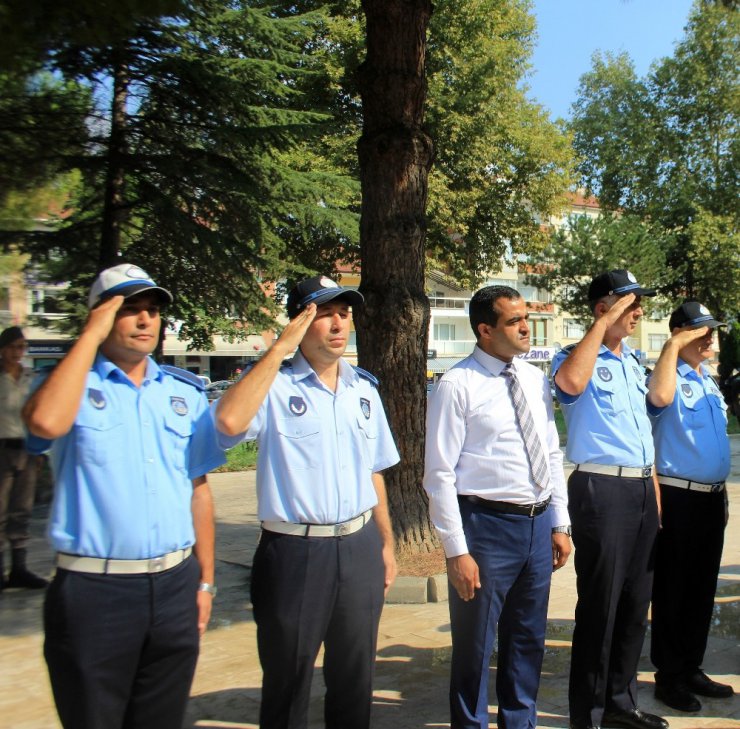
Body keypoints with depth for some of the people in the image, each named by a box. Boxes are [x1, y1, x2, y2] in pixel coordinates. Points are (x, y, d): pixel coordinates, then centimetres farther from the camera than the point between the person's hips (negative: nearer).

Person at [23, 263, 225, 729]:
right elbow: (46, 423, -27)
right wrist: (91, 336, -15)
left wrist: (206, 580, 12)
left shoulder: (186, 392, 9)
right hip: (93, 590, -4)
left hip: (175, 586, 4)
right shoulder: (72, 383, -2)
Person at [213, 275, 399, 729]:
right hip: (294, 552, -4)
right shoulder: (274, 386, -8)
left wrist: (387, 543, 15)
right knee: (288, 688, 12)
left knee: (355, 683, 18)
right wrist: (280, 349, -22)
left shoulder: (364, 389, 10)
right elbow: (230, 421, -30)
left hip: (360, 550, 5)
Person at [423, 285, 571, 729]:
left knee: (529, 640, 20)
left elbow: (553, 456, 14)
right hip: (486, 525, -6)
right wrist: (457, 550, -15)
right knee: (475, 644, 9)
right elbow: (439, 475, -13)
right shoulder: (458, 385, -12)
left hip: (538, 524, 6)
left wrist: (560, 524, 10)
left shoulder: (536, 379, 8)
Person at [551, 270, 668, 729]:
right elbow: (570, 382, -33)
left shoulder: (634, 363, 18)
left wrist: (654, 489, 18)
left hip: (643, 490, 8)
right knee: (600, 606, 0)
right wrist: (603, 324, -22)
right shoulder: (581, 357, -7)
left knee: (636, 604, 16)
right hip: (602, 489, -8)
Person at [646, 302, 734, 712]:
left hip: (712, 496, 8)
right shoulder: (671, 378, -11)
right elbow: (660, 397, -37)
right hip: (679, 497, -8)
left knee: (703, 589, 15)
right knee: (673, 589, 2)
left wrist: (721, 492, 18)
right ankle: (669, 676, 14)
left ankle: (691, 668, 28)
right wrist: (673, 346, -26)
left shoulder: (709, 381, 14)